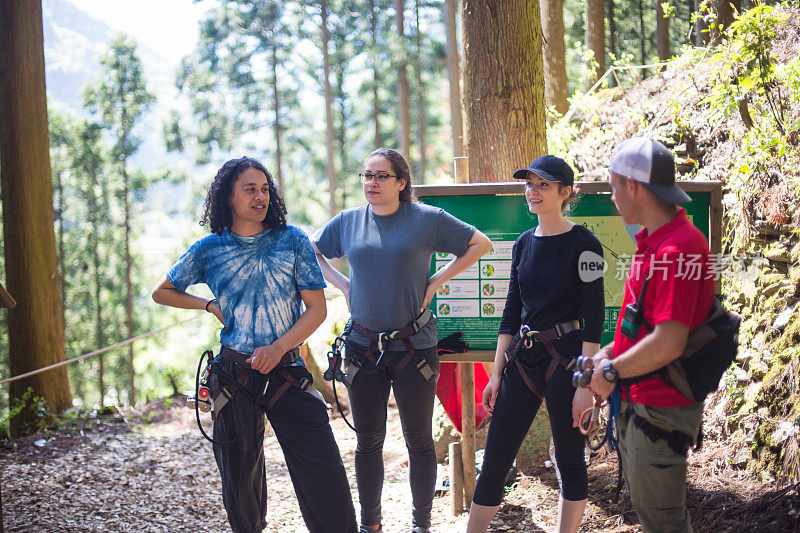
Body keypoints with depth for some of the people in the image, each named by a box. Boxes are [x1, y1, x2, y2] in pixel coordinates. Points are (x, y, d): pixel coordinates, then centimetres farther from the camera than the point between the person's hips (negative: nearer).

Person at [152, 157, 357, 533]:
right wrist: (211, 305, 4)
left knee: (323, 473, -9)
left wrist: (277, 348, -14)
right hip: (234, 374, 1)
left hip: (287, 371, -1)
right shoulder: (209, 250, 3)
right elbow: (162, 292, 18)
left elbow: (317, 308, -1)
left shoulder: (292, 241, 0)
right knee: (240, 477, 12)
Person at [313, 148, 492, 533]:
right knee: (368, 440, 10)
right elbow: (312, 254, 21)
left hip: (414, 346, -2)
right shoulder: (347, 222, 5)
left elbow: (480, 244, 4)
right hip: (363, 347, 3)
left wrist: (436, 281, -3)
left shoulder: (427, 219, -4)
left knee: (419, 440, 6)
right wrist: (342, 284, 5)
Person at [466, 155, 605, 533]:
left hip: (566, 360, -6)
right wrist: (497, 373, 11)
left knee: (569, 460, 6)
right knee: (494, 461, 5)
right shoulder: (524, 243, 11)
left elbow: (594, 317, -10)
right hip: (522, 359, 6)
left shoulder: (583, 244, -7)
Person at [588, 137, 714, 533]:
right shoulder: (652, 240, 9)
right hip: (637, 401, 10)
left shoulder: (677, 248, -24)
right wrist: (608, 353, 7)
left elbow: (668, 344, -28)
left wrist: (611, 372, -17)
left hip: (661, 408, -10)